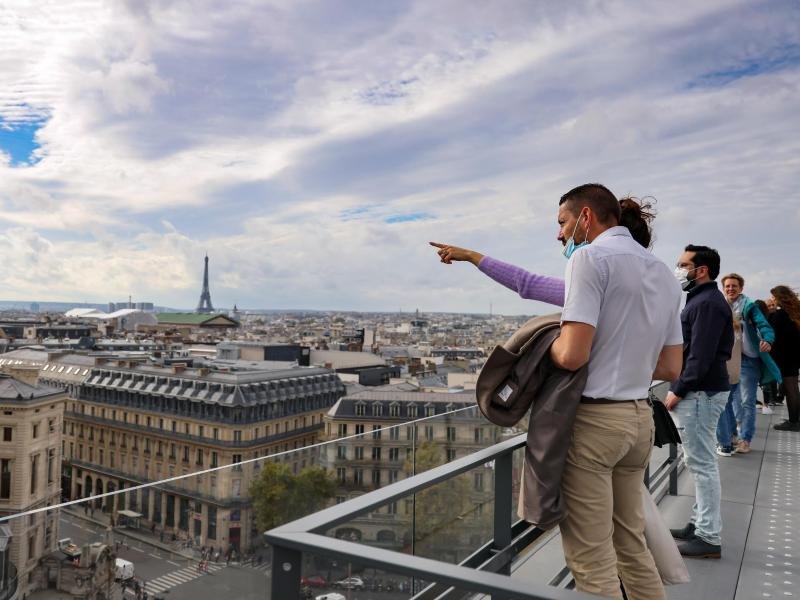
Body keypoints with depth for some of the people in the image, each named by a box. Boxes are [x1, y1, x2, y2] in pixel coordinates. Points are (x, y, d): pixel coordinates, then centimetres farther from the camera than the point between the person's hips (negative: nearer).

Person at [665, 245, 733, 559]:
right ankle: (700, 525, 26)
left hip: (700, 392, -11)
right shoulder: (702, 299, 17)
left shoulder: (707, 303, -15)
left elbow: (701, 356, -22)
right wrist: (679, 389, 16)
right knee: (701, 462, 16)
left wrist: (678, 391, -17)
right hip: (700, 391, 11)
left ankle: (709, 538, 4)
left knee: (702, 464, -4)